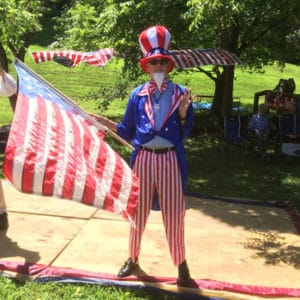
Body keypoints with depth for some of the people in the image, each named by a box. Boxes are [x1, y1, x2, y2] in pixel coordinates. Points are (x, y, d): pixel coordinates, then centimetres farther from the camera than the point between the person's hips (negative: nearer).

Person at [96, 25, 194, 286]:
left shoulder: (180, 94, 0)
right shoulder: (137, 94, 2)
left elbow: (186, 134, -1)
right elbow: (128, 132, 6)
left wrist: (183, 111, -16)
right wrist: (105, 122, -6)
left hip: (170, 160, -1)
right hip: (143, 159, 1)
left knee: (174, 214, 5)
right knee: (138, 212, 13)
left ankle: (181, 264, 24)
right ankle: (133, 258, 33)